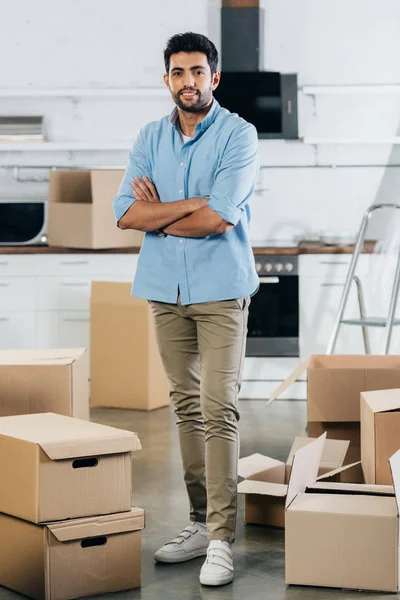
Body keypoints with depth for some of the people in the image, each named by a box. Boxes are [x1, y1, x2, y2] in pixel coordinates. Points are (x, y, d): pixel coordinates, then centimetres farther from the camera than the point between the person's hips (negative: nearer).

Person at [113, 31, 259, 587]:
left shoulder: (238, 135, -6)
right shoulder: (150, 138, 9)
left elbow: (219, 218, -18)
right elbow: (126, 213, -4)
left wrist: (158, 214, -4)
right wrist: (195, 203, -13)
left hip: (221, 289, -5)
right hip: (166, 290, 5)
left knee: (219, 410, -10)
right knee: (186, 407, 10)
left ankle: (221, 539, -9)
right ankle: (200, 522, 18)